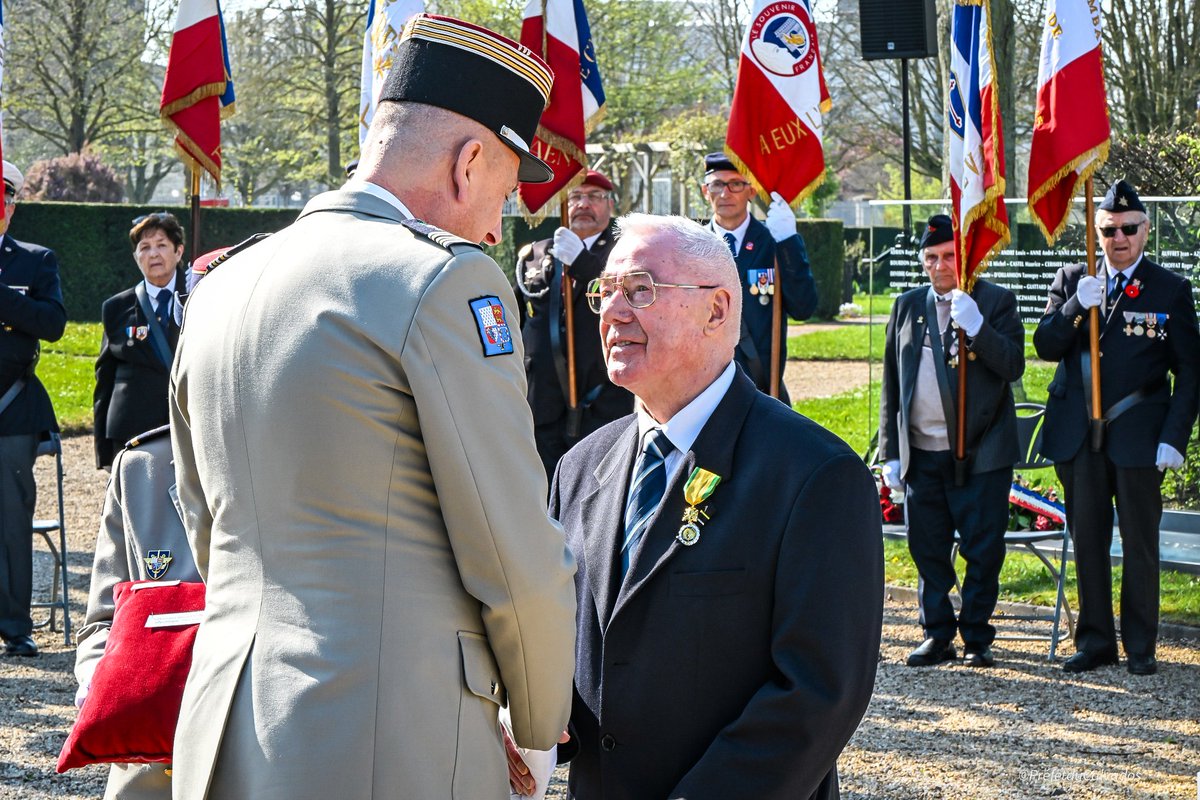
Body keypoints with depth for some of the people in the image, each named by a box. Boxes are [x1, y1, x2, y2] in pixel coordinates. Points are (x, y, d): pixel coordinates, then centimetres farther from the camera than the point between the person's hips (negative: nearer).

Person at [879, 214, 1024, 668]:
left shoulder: (996, 302, 1)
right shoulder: (907, 306, 11)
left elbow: (1013, 367, -11)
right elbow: (891, 384, 13)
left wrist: (975, 326, -24)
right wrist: (890, 452, 9)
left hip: (980, 452, -3)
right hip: (921, 454, 4)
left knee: (983, 550, 1)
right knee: (928, 550, 7)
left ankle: (976, 637, 13)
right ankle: (937, 635, 18)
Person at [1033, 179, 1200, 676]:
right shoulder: (1072, 281, 8)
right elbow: (1045, 347, 0)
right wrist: (1076, 307, -17)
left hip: (1139, 437, -2)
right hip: (1079, 436, 3)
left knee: (1141, 546, 3)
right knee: (1087, 543, 8)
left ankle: (1140, 647, 13)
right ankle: (1095, 640, 19)